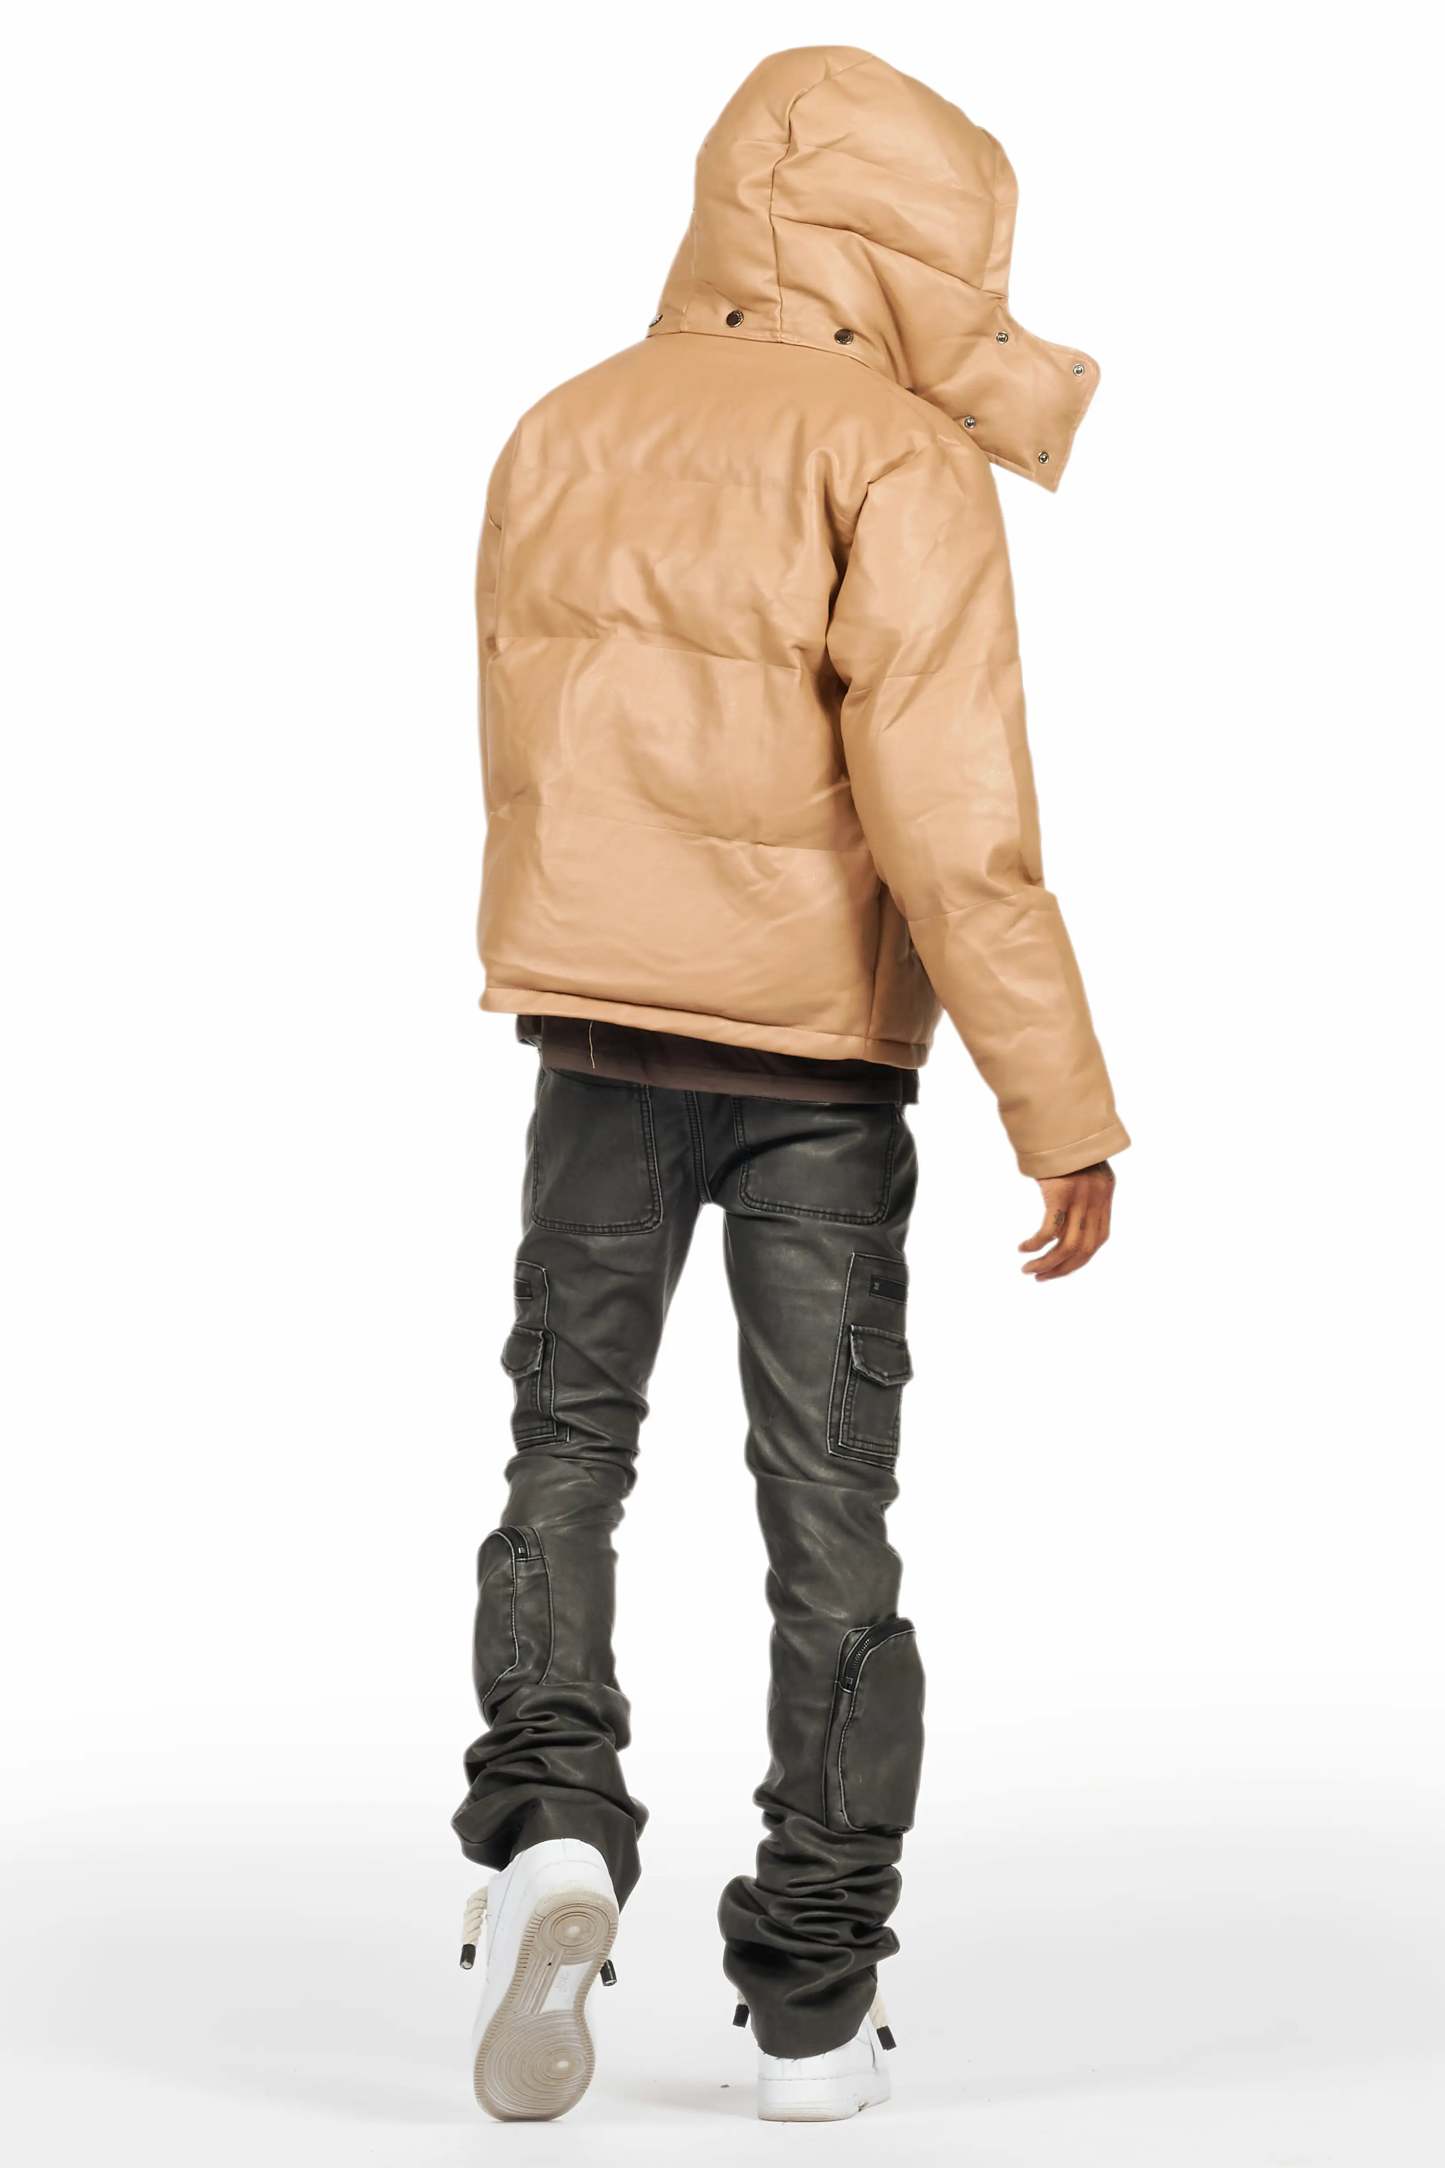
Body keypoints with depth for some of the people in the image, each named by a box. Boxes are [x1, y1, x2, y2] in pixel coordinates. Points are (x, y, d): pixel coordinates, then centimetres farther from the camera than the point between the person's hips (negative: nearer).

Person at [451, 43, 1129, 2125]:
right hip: (818, 1051, -3)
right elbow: (949, 807, -18)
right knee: (830, 1512, 5)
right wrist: (1063, 1107, -15)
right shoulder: (898, 466, -9)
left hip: (592, 1026, 3)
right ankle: (817, 2004, 9)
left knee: (566, 1456, 13)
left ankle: (549, 1820, -11)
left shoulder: (563, 434, 8)